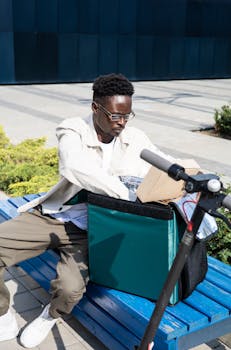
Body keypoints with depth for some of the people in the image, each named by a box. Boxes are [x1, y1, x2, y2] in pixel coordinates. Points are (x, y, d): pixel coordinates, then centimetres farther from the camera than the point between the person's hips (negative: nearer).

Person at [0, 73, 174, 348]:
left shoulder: (134, 139, 1)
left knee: (71, 289, -26)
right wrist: (126, 193, -35)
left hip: (87, 230, 0)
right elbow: (75, 167, -31)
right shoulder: (73, 130, -9)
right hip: (50, 216, 0)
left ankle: (51, 316, 14)